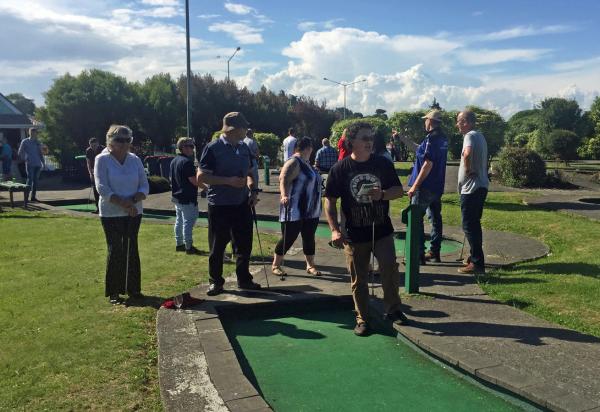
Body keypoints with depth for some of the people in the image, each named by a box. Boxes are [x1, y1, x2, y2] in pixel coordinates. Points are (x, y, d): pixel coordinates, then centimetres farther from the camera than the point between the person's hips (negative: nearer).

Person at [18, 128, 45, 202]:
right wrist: (25, 159, -5)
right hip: (30, 164, -4)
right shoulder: (25, 142, 4)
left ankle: (33, 196, 9)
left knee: (36, 180, 4)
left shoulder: (38, 142, 15)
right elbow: (20, 153, 5)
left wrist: (43, 163, 11)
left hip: (37, 164, 4)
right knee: (30, 179, -10)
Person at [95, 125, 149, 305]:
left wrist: (133, 200, -15)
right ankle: (113, 292, 11)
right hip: (111, 214, -4)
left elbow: (144, 186, 4)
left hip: (134, 213, 4)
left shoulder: (135, 160, 6)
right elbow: (102, 188, -14)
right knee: (115, 251, -1)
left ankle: (133, 288, 19)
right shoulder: (102, 160, -5)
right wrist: (124, 204, -20)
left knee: (131, 250, 8)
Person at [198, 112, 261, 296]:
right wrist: (228, 181, -22)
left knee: (245, 244, 11)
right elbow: (201, 177, -13)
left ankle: (244, 279, 26)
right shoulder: (213, 148, -11)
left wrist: (253, 191, 1)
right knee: (217, 246, 6)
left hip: (242, 204, 6)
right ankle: (216, 281, 21)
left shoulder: (244, 148, 8)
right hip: (219, 206, -5)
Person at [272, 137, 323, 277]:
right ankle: (276, 265, 13)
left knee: (309, 238, 11)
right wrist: (284, 195, -45)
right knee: (288, 238, -1)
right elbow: (284, 179, -27)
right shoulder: (294, 163, -13)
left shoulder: (306, 163, 14)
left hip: (311, 211, 8)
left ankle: (310, 266, 21)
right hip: (295, 211, -8)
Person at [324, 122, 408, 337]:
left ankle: (393, 310, 18)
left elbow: (399, 190, 5)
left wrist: (383, 194, -17)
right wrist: (334, 230, -13)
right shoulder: (340, 169, -6)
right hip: (355, 234, -1)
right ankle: (362, 319, 24)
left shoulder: (383, 165, 0)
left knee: (390, 270, -5)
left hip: (382, 230, 1)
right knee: (359, 279, 8)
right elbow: (330, 201, -4)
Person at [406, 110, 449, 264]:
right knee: (435, 218, 13)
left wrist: (414, 186, -19)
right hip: (437, 186, 9)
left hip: (425, 186, -9)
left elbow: (428, 164, -22)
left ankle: (419, 254, -3)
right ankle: (435, 252, 20)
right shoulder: (443, 139, 11)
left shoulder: (431, 138, -18)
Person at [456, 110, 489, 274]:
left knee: (469, 226, -6)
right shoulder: (480, 136, 17)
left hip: (471, 187, -10)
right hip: (480, 185, 10)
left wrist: (467, 170, -20)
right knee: (474, 224, 18)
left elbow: (467, 154, -35)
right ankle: (475, 257, 27)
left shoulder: (470, 136, -14)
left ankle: (477, 263, -3)